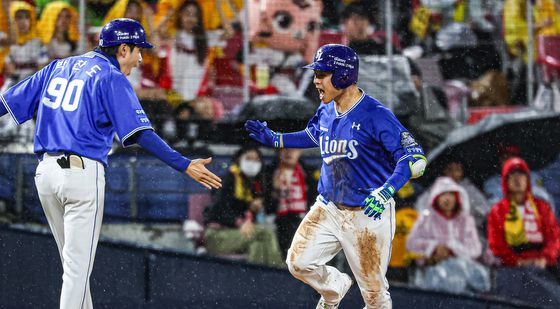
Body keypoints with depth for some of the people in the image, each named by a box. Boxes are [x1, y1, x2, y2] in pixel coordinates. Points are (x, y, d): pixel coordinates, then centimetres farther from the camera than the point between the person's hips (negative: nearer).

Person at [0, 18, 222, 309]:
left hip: (45, 172, 7)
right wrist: (185, 166, -18)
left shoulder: (58, 66, 15)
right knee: (78, 266, -5)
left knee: (74, 261, 18)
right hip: (82, 173, -7)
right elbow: (141, 134, -15)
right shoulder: (112, 78, -4)